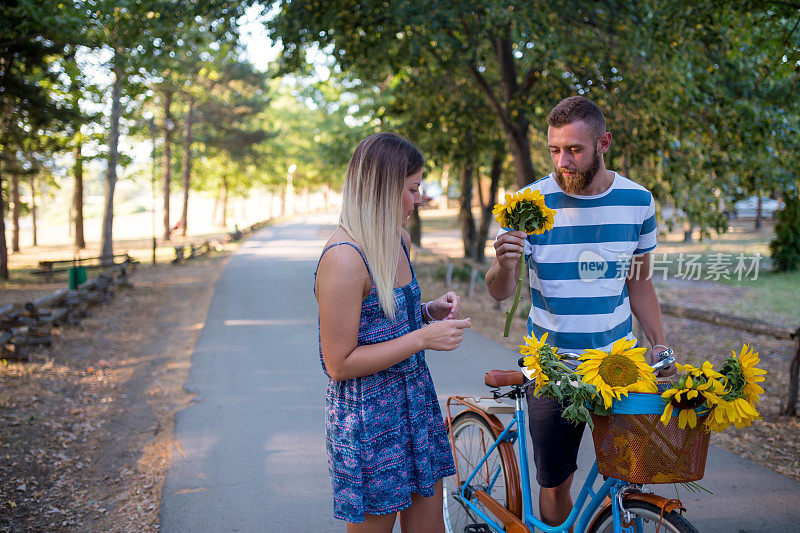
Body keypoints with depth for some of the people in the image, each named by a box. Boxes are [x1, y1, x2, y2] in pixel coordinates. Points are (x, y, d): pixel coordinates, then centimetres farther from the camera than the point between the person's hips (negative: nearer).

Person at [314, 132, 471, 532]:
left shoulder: (398, 241, 6)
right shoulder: (343, 259, -22)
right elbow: (339, 364, -21)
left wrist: (429, 310, 1)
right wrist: (423, 338, -22)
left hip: (415, 401, 8)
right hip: (367, 417, -8)